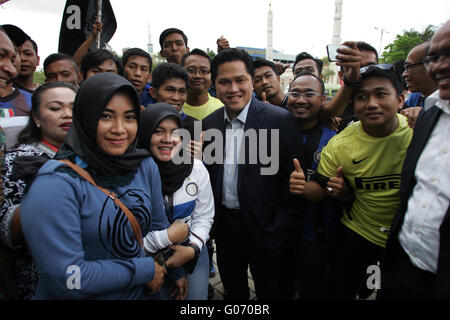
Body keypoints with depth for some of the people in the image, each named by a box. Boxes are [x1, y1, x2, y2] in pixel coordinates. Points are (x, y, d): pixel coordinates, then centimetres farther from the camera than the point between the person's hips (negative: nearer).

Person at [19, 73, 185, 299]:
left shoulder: (146, 166, -7)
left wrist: (176, 272, 5)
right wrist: (144, 270, -20)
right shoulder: (55, 184, -24)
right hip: (92, 295, -5)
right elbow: (66, 278, -27)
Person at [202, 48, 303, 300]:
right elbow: (210, 172, 8)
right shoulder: (210, 123, 2)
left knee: (271, 291, 16)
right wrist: (212, 216, 4)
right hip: (224, 224, 5)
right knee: (232, 289, 24)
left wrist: (279, 222, -13)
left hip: (265, 227, -4)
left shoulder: (280, 119, -15)